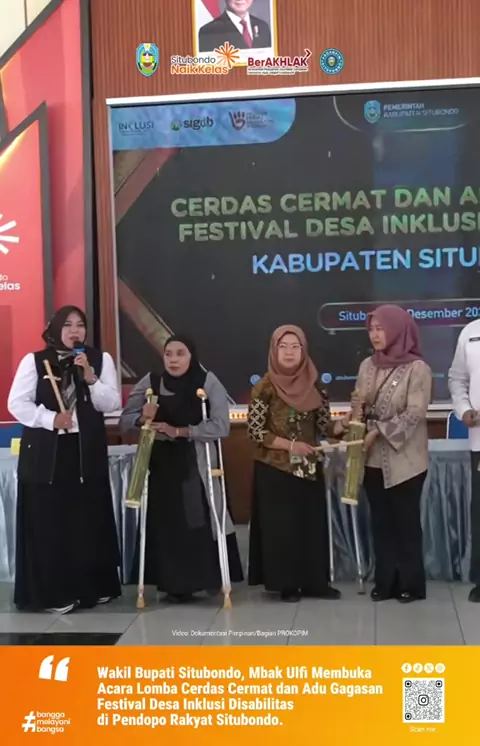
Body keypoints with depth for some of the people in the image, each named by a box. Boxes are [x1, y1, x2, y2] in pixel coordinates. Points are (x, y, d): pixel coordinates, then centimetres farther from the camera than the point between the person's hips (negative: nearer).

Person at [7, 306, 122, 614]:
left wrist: (90, 378, -14)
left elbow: (112, 404, 0)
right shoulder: (34, 361, 1)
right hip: (45, 453, -1)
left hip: (88, 452, 2)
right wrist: (51, 419, -15)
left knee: (90, 521, 3)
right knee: (48, 523, -2)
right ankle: (53, 593, 6)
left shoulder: (101, 359, 7)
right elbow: (17, 403, -2)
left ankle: (93, 587, 16)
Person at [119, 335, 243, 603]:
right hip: (161, 464, 3)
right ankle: (174, 583, 14)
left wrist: (180, 431, -18)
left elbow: (221, 426, -14)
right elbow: (125, 419, 5)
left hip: (196, 465, -2)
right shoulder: (150, 382, 3)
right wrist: (142, 418, -17)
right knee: (166, 522, 2)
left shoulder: (209, 382, -5)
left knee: (200, 521, -5)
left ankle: (209, 577, 13)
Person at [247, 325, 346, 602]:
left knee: (313, 523, 7)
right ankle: (286, 583, 12)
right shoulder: (265, 387, -8)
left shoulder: (313, 385, 3)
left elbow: (324, 426, 6)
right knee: (280, 525, 0)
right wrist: (291, 445, -18)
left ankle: (315, 581, 18)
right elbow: (256, 431, -10)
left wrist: (345, 425, -14)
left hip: (309, 467, 4)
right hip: (275, 469, -4)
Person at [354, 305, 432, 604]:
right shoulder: (368, 366, 7)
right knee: (381, 522, 10)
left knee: (406, 522, 3)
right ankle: (386, 582, 20)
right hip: (374, 458, 5)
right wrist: (358, 408, -9)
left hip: (404, 460, -5)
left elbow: (415, 414, -16)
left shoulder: (417, 368, -10)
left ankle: (411, 584, 14)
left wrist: (379, 431, -19)